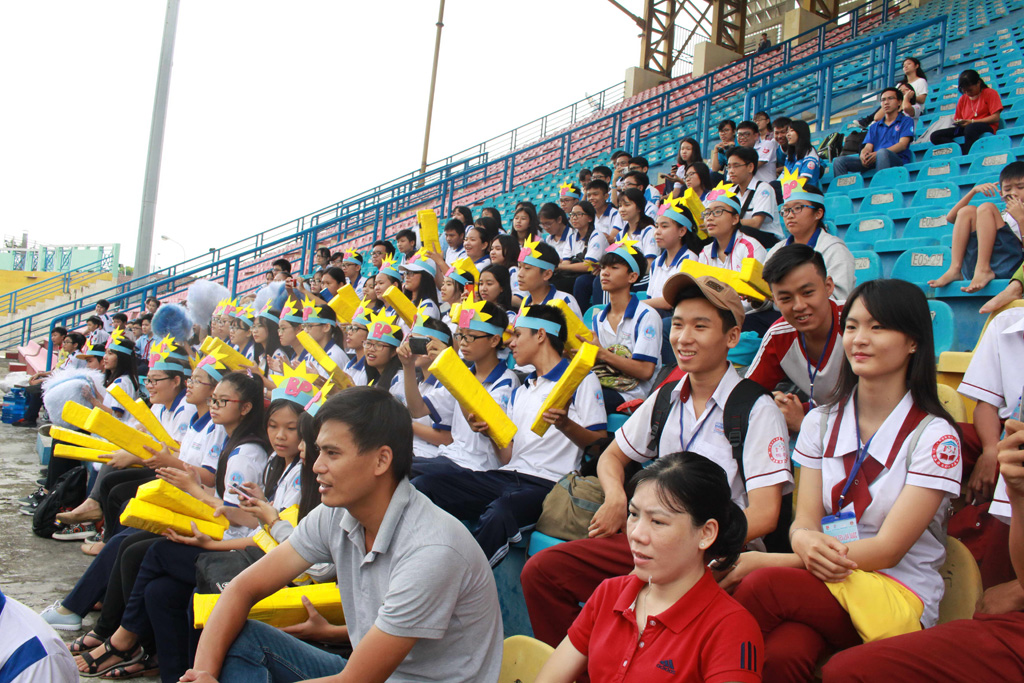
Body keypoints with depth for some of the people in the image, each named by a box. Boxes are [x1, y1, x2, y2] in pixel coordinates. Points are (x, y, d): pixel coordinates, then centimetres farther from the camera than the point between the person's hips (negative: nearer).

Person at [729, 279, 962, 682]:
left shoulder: (934, 436, -5)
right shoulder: (822, 422, 10)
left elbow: (887, 549, -13)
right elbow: (805, 519, 4)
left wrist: (762, 561, -21)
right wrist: (806, 542, -24)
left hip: (901, 597, -2)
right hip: (825, 580, 3)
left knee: (763, 584, -30)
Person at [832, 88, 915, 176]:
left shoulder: (906, 121, 14)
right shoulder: (874, 126, 28)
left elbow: (903, 144, -3)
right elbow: (868, 147, 14)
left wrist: (877, 154, -20)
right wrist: (863, 154, -15)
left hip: (897, 159, -4)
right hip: (872, 161, 4)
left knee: (882, 153, -40)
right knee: (839, 161, -15)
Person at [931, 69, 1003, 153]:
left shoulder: (990, 93, 4)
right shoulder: (963, 99, 18)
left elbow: (996, 118, -6)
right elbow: (957, 119, 21)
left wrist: (972, 122, -12)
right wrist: (958, 123, -5)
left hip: (986, 127, -6)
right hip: (964, 128, 6)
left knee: (970, 128, -43)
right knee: (935, 136, -16)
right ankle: (964, 150, -35)